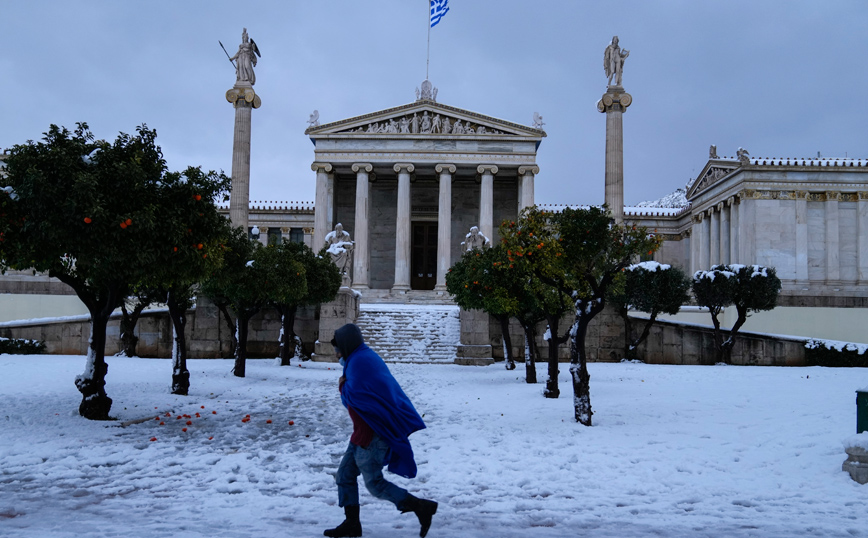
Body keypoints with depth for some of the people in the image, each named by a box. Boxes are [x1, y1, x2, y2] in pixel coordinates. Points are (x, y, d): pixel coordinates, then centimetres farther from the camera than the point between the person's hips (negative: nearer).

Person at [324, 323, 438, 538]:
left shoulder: (359, 361, -17)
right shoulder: (366, 357, 16)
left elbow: (352, 397, -22)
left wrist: (342, 385, -3)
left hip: (372, 433, -11)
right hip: (365, 431, 11)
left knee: (374, 483, -5)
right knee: (345, 475, 12)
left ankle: (422, 507, -2)